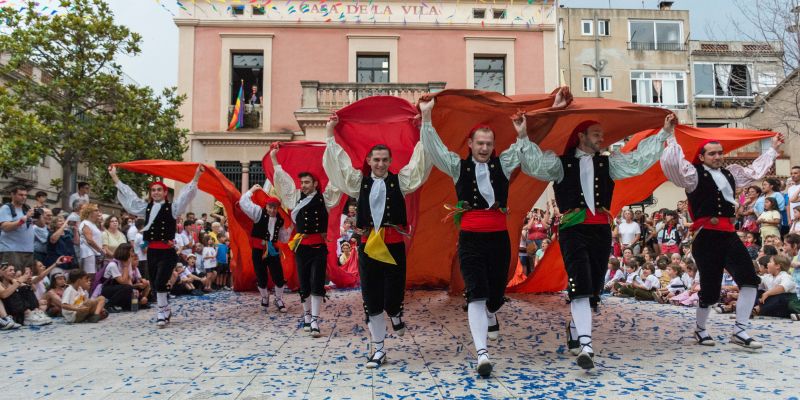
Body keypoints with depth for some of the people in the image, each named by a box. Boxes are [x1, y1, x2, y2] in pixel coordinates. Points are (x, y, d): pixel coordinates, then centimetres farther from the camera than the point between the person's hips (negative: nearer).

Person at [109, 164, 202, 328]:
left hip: (167, 252, -5)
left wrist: (196, 176, -23)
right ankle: (165, 311, 25)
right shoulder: (146, 208, 11)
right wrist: (114, 177, 17)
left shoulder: (172, 208, -1)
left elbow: (186, 195, -12)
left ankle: (161, 312, -2)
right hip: (152, 251, 5)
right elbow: (128, 195, 16)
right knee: (157, 284, 10)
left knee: (160, 283, -16)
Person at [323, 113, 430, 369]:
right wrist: (330, 133, 8)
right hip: (368, 245, 2)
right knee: (371, 299, 4)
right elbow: (338, 162, 10)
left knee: (393, 295, -2)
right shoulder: (359, 182, 9)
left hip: (394, 245, -1)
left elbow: (420, 160, 1)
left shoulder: (401, 180, 5)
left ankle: (395, 315, 37)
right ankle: (378, 349, 16)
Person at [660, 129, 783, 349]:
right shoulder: (694, 174, -2)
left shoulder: (730, 173, 19)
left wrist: (773, 148, 39)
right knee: (710, 288, -1)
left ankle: (740, 331, 2)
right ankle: (700, 329, 23)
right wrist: (671, 138, -21)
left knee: (750, 279, -6)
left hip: (728, 234, 7)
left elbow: (755, 171, 34)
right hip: (707, 236, -7)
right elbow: (672, 163, -19)